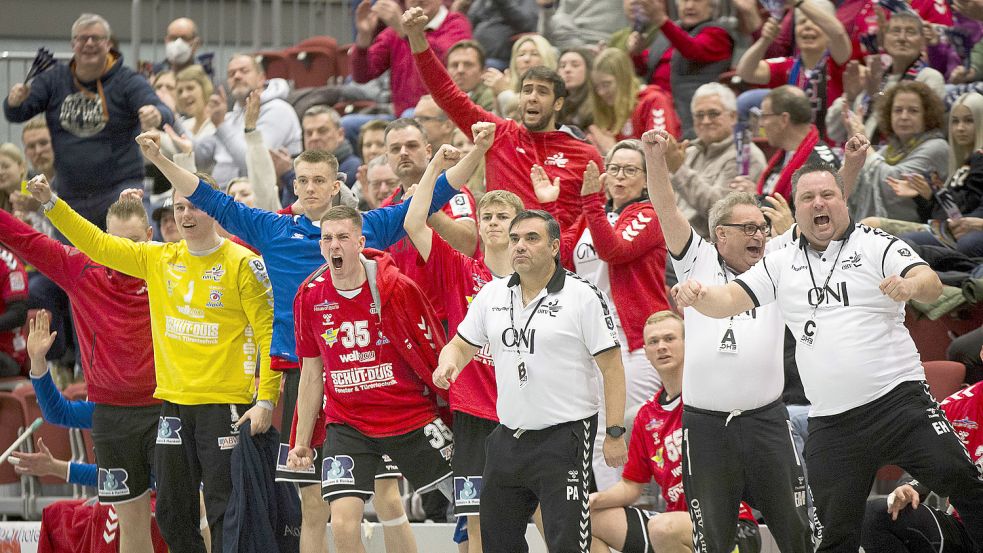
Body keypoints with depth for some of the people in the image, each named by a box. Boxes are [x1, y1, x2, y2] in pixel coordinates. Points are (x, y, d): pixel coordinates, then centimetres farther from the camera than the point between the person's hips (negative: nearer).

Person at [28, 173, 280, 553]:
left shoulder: (243, 264, -6)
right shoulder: (160, 259, 9)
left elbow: (269, 334, -7)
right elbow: (98, 245, 14)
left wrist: (266, 400, -14)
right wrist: (50, 203, 5)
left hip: (226, 404, -5)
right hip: (174, 403, 5)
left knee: (224, 508, -5)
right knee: (173, 512, 8)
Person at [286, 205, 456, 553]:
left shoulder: (397, 288, -11)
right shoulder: (309, 297, -2)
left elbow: (435, 356, -4)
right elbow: (312, 374, 9)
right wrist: (302, 442, 10)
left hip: (412, 417, -1)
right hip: (347, 425, 1)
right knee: (343, 524, -14)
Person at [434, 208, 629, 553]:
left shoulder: (584, 297, -8)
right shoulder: (491, 295, 8)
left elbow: (611, 366, -8)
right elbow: (462, 345, 18)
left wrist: (615, 433, -13)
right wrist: (449, 362, -8)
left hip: (565, 437, -6)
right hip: (509, 435, 6)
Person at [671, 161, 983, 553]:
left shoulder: (877, 246, 1)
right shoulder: (781, 264, 13)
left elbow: (931, 284, -13)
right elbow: (729, 300, 9)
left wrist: (912, 286, -38)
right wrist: (697, 296, -15)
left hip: (898, 401, -3)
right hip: (830, 423, 3)